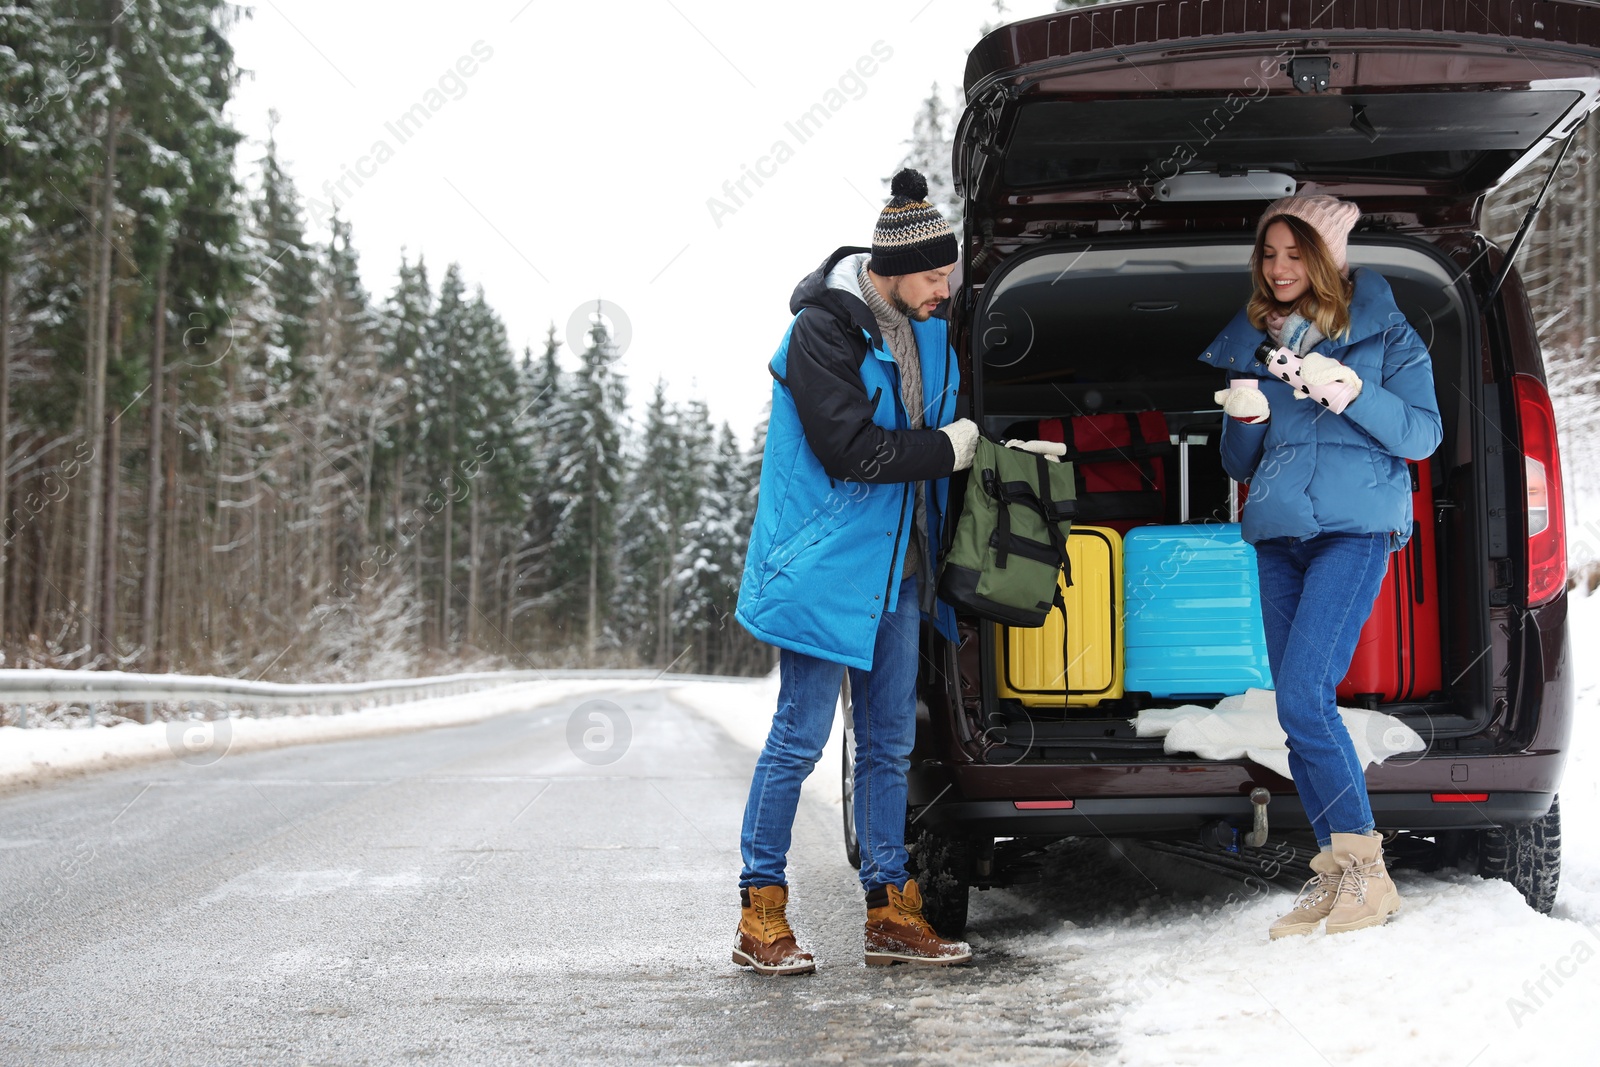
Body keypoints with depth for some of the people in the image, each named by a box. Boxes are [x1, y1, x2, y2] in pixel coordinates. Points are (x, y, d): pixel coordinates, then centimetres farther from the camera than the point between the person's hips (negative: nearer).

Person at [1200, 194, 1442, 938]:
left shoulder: (1382, 331, 3)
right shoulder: (1249, 343, 15)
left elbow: (1424, 434, -3)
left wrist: (1356, 393, -18)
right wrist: (1243, 420, -3)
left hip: (1354, 528, -6)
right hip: (1278, 536, 6)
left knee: (1303, 696, -18)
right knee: (1299, 708, 3)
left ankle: (1366, 868, -10)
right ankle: (1333, 875, 9)